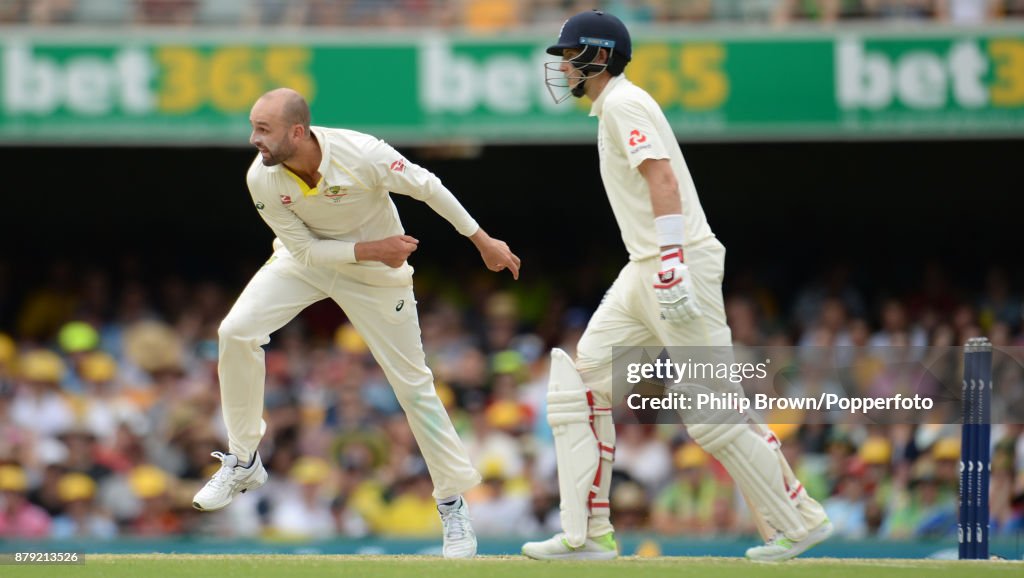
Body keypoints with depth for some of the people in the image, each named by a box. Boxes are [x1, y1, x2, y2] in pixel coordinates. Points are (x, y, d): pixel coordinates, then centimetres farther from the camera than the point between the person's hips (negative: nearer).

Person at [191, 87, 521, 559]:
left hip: (377, 272, -2)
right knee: (236, 332, -17)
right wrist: (372, 249, -26)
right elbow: (305, 250, -15)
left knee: (412, 381, -1)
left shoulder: (362, 155, -33)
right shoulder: (262, 179, -24)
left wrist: (483, 242, -11)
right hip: (306, 259, 2)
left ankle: (453, 501, 14)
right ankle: (243, 462, 0)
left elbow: (427, 187, -19)